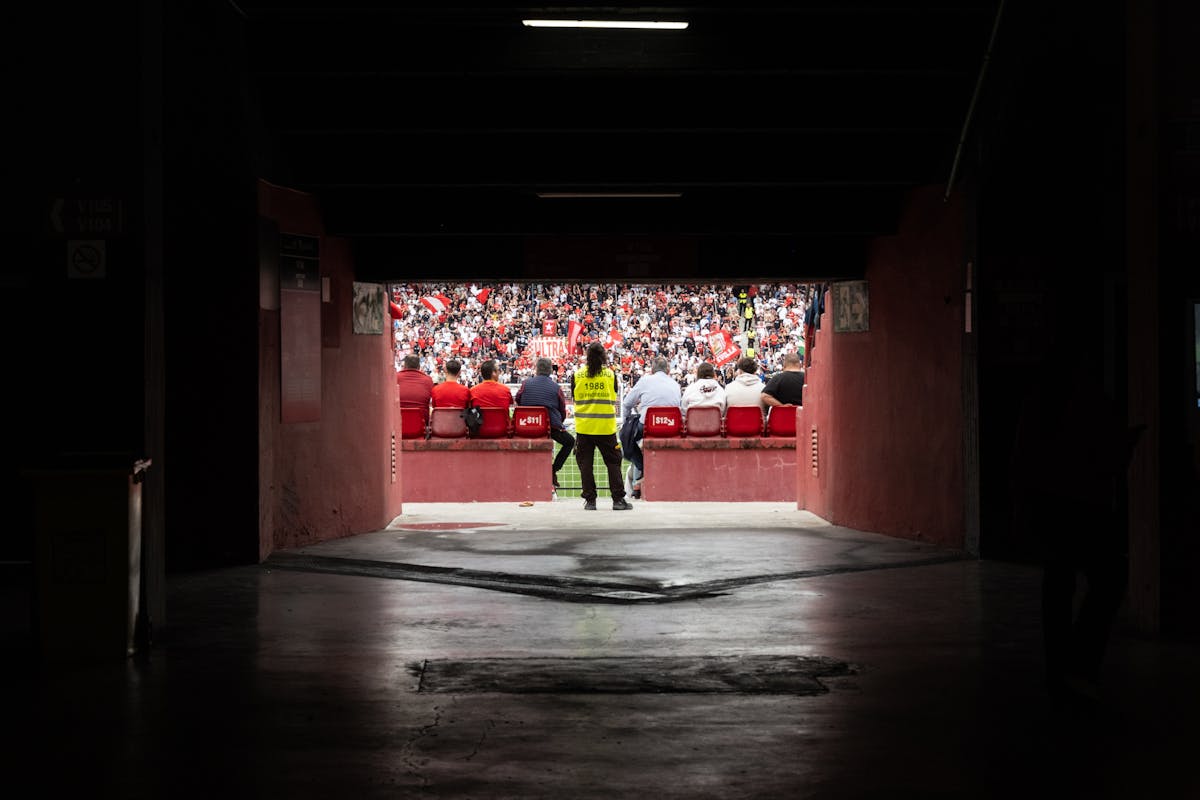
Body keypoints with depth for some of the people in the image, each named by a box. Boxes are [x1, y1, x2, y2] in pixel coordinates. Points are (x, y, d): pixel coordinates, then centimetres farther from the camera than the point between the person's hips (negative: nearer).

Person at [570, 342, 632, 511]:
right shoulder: (610, 374, -1)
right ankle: (618, 499, 3)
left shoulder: (577, 375, -1)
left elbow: (574, 398, 9)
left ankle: (590, 500, 5)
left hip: (584, 426, 0)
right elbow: (614, 399, 8)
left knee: (585, 463, 7)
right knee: (613, 462, 6)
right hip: (606, 426, 0)